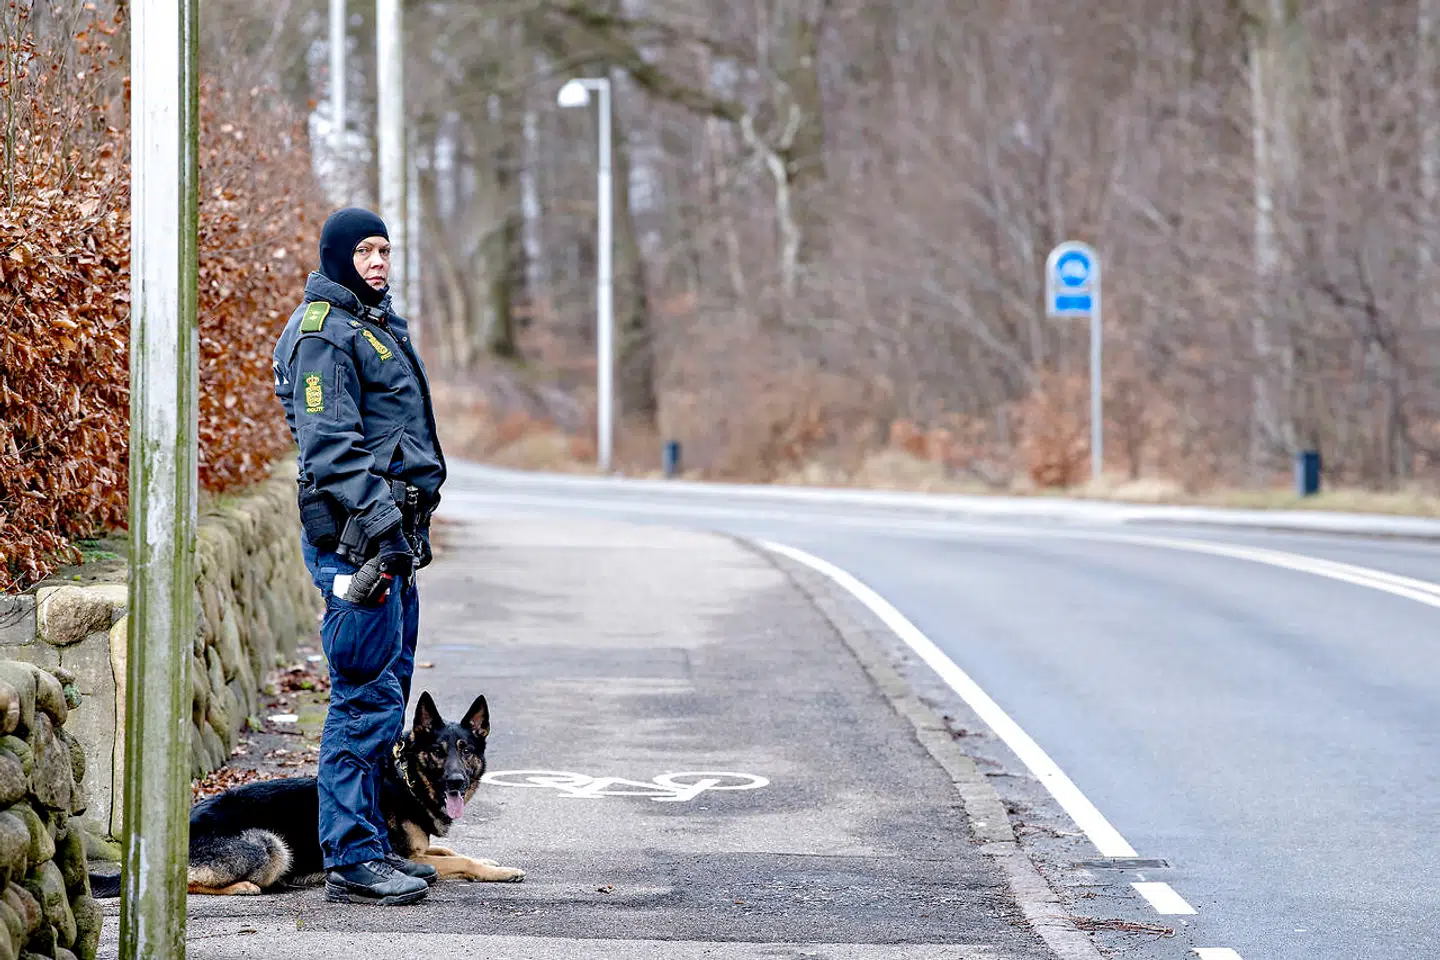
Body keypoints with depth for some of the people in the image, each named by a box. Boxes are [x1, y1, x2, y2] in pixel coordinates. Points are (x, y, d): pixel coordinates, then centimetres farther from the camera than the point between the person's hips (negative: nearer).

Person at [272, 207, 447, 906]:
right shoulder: (322, 331, -10)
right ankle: (351, 861, -9)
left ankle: (369, 845, 19)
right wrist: (377, 521, -25)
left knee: (388, 689, 13)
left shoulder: (375, 324, 21)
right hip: (355, 532, -10)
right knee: (366, 694, -11)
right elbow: (330, 442, -18)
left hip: (392, 528, 10)